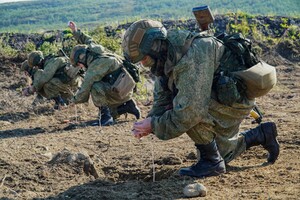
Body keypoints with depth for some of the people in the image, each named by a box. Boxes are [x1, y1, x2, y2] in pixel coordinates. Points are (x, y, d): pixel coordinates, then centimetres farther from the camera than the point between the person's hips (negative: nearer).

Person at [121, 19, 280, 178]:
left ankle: (211, 161, -13)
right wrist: (150, 123, -15)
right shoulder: (166, 58, -6)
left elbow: (191, 111, -39)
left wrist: (155, 125, -28)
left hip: (235, 98, -10)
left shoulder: (192, 59, -36)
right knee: (222, 153, 18)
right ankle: (263, 134, 34)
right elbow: (162, 98, 2)